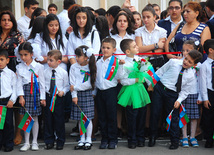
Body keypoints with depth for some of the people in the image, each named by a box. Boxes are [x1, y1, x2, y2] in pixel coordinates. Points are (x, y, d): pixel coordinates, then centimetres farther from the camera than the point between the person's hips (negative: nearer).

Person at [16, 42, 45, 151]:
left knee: (34, 118, 5)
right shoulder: (19, 67, 5)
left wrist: (43, 97, 0)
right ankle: (26, 143, 12)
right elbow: (19, 83, 4)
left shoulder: (38, 66, -1)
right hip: (25, 92, 2)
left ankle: (35, 142, 15)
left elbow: (42, 83, 2)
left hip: (35, 92, -1)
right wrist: (21, 96, -6)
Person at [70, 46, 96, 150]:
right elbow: (72, 82, 1)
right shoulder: (74, 67, 4)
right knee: (80, 119, 8)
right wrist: (74, 96, -8)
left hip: (87, 94, -3)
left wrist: (75, 87, -12)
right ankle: (82, 140, 16)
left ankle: (88, 140, 10)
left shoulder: (90, 68, -5)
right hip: (77, 95, 3)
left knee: (88, 118, 0)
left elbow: (89, 84, -10)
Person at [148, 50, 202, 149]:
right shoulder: (173, 62, -6)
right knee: (154, 113, 5)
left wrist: (179, 100, -12)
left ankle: (174, 141, 16)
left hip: (172, 94, 0)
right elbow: (160, 72, 3)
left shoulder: (190, 75, -4)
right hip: (159, 88, 0)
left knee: (173, 117, 2)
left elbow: (185, 91, 1)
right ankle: (152, 137, 21)